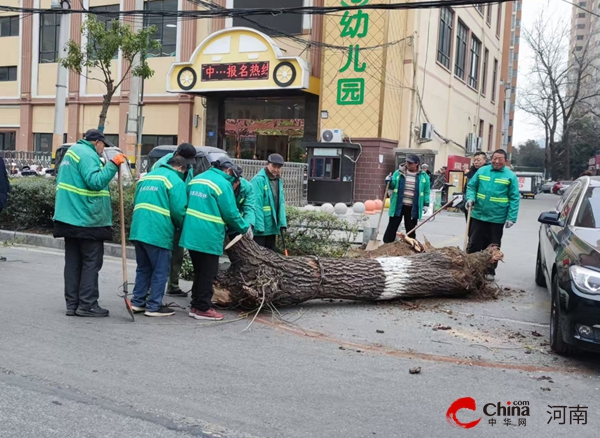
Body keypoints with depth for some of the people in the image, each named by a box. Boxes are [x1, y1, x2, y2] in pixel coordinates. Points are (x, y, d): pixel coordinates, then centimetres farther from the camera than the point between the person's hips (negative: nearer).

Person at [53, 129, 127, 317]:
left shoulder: (72, 151, 19)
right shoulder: (87, 155, -12)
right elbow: (95, 181, -25)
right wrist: (113, 164, -25)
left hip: (70, 217, 9)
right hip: (88, 219, -9)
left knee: (73, 262, 10)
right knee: (91, 262, -3)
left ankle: (72, 303, 13)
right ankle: (87, 305, -2)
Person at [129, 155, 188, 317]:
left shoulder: (146, 177, 20)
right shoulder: (176, 181, -4)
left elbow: (136, 202, 22)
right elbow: (178, 210, -11)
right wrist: (180, 226, 7)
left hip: (138, 229, 7)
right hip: (159, 232, -7)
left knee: (143, 268, 19)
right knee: (160, 270, 3)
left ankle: (137, 302, 23)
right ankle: (154, 306, 7)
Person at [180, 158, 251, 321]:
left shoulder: (196, 179, 14)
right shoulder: (223, 184, -11)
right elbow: (231, 213, -12)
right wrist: (245, 228, 4)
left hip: (191, 234, 8)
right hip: (208, 237, -8)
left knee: (199, 272, 18)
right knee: (208, 273, 3)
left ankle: (196, 305, 24)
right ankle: (203, 308, 9)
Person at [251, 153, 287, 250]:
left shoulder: (279, 180, 11)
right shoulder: (259, 179, -14)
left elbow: (281, 203, 10)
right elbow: (256, 204, -19)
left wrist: (282, 222, 1)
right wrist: (259, 226, -23)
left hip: (272, 226, 8)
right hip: (260, 226, -8)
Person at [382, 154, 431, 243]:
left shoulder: (423, 176, 1)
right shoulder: (399, 173, 2)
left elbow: (426, 191, 4)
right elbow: (393, 185, 7)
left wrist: (426, 204, 0)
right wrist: (389, 182, -16)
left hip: (413, 208, 0)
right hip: (398, 205, 0)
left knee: (410, 229, 10)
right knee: (392, 226, 4)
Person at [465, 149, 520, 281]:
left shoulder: (510, 176, -4)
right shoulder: (482, 171, 3)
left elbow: (514, 198, -6)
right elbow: (471, 186, 8)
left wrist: (511, 217, -13)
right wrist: (470, 198, -13)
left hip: (497, 218, -1)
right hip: (478, 215, 2)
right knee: (474, 244, 9)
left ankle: (490, 271, 23)